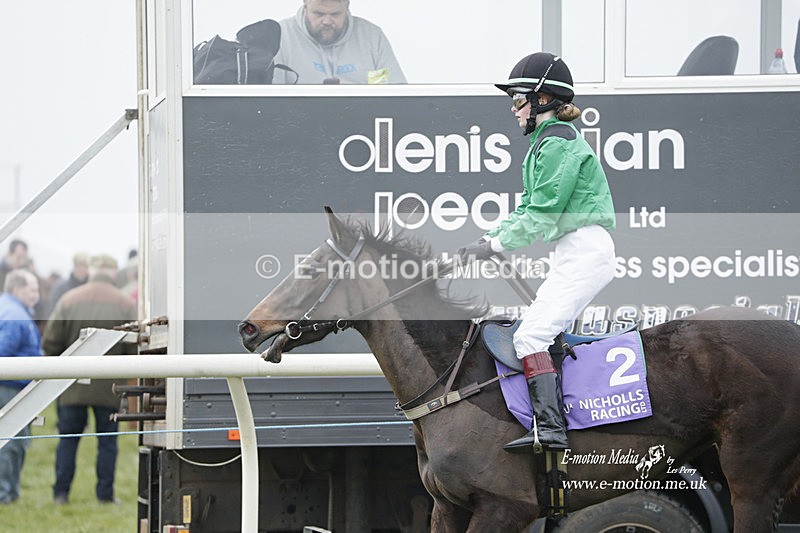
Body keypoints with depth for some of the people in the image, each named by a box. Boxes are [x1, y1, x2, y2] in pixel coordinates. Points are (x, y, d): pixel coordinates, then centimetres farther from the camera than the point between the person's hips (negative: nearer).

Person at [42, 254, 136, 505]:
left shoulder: (69, 299, -3)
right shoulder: (125, 304, -5)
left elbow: (50, 343, -2)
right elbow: (134, 347, -6)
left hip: (72, 387, 1)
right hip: (109, 387, -1)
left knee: (68, 438, 10)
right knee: (107, 440, 7)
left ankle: (61, 492, 6)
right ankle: (105, 493, 6)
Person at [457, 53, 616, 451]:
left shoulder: (558, 142, -11)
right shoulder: (547, 142, 22)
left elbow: (542, 216, -17)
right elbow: (529, 208, 21)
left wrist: (494, 246, -12)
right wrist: (488, 237, 9)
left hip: (584, 250, -11)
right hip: (577, 254, 11)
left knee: (531, 335, -19)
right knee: (542, 332, 12)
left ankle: (550, 427, -29)